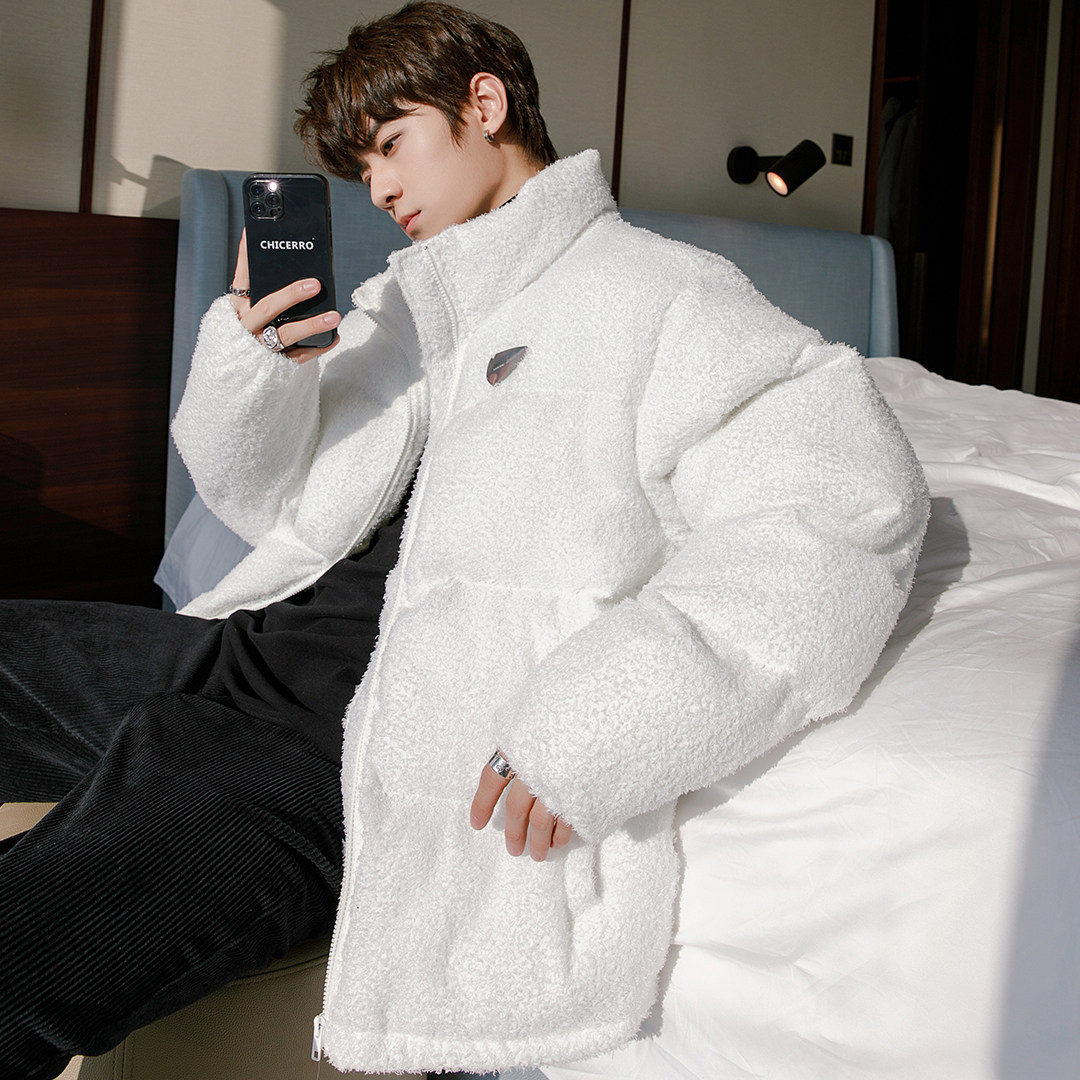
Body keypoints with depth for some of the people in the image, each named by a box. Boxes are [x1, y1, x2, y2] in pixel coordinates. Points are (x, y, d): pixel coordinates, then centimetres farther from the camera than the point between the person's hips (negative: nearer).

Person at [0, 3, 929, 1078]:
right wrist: (249, 354, 2)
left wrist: (609, 720, -27)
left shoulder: (663, 294, -1)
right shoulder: (401, 303, 23)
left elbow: (844, 497, -15)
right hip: (260, 642, 9)